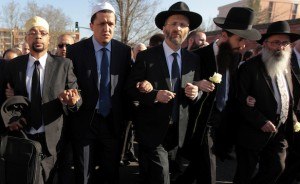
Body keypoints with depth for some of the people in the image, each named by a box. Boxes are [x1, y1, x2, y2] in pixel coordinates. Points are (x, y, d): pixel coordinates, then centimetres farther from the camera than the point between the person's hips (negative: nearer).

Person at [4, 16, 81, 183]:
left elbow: (77, 97, -4)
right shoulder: (14, 65, 3)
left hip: (51, 138, -2)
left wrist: (73, 101, -27)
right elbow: (7, 97, 9)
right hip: (21, 136, 2)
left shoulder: (64, 65, -5)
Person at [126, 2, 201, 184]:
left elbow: (194, 94, 6)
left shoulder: (193, 59, 3)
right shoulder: (146, 57, -9)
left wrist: (194, 93, -17)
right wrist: (154, 95, -25)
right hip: (152, 129, -4)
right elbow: (131, 90, -9)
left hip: (178, 130, 4)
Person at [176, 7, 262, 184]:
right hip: (203, 123, -6)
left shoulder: (235, 58, 4)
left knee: (199, 166, 19)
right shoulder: (199, 56, -14)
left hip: (223, 124, 6)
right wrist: (196, 85, -28)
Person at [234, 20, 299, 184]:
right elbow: (241, 100, -20)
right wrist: (261, 121, -22)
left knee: (276, 168, 14)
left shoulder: (286, 67, 9)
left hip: (280, 131, 7)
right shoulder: (249, 68, -15)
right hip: (254, 132, -7)